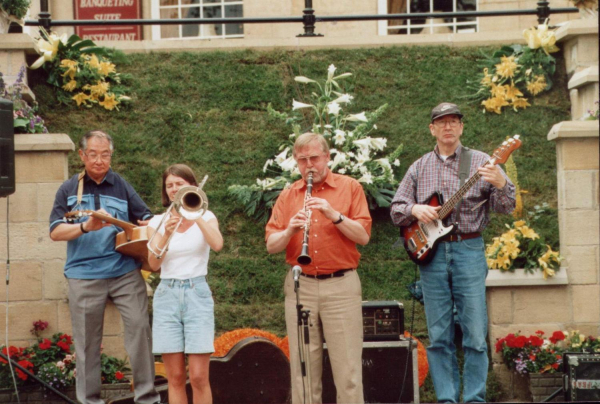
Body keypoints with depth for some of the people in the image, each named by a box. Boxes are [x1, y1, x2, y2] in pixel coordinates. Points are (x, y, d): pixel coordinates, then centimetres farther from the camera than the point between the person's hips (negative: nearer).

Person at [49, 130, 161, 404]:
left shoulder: (122, 187, 8)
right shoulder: (69, 190, 7)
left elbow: (146, 220, 9)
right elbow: (55, 232, -2)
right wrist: (86, 227, -20)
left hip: (125, 272, 0)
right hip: (84, 276, 0)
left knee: (139, 325, -8)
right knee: (87, 340, 5)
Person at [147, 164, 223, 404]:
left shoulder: (206, 217, 5)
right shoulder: (157, 222, 7)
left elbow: (217, 245, -16)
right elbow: (154, 264, -6)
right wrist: (166, 235, -21)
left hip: (197, 295, -1)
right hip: (167, 296, 2)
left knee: (199, 377, -6)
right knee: (175, 378, 2)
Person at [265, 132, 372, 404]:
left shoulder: (350, 188, 5)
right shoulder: (288, 196, 11)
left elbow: (363, 236, -4)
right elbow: (271, 246, 5)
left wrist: (333, 214, -17)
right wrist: (290, 230, -14)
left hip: (341, 285, -2)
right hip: (300, 287, 2)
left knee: (348, 368, -1)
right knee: (303, 368, 5)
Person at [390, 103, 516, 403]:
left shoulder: (480, 162, 5)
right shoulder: (419, 168, 13)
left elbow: (506, 207, -2)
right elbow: (396, 209, 13)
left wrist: (500, 185, -22)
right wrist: (415, 209, -8)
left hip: (468, 249, -2)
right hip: (430, 252, 2)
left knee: (475, 333, -3)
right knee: (438, 336, 4)